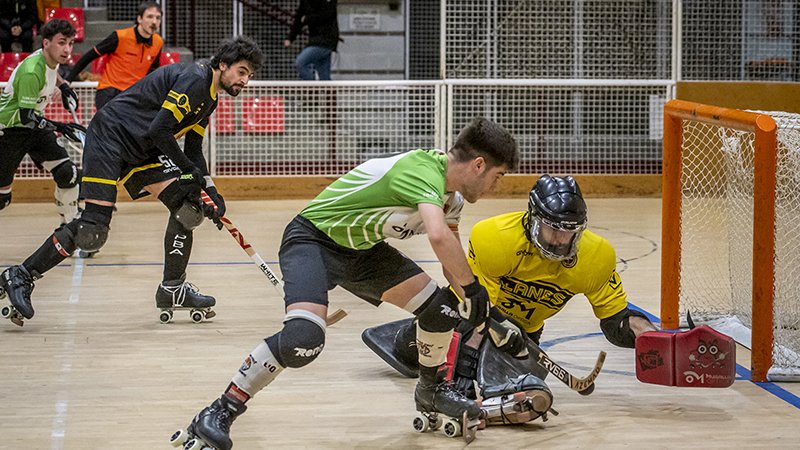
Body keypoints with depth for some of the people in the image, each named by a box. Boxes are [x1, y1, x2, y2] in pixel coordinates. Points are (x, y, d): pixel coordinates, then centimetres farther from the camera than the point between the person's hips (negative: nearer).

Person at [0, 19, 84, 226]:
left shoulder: (50, 59, -3)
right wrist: (59, 127, -41)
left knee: (68, 173, -6)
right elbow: (26, 116, -33)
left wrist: (63, 85, 11)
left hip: (35, 124, 8)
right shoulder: (31, 72, -30)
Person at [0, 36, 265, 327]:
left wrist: (210, 191, 7)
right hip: (110, 137, -10)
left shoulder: (208, 96, 15)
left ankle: (172, 289, 9)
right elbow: (159, 131, -22)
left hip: (140, 151, 10)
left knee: (188, 206, -1)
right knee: (93, 229, -17)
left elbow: (192, 151, 19)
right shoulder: (194, 80, -16)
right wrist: (189, 170, -12)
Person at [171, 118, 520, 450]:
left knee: (440, 309, 0)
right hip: (313, 238, -9)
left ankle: (431, 390, 27)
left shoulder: (450, 196, 3)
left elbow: (450, 255, 19)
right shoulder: (422, 169, -28)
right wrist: (472, 287, -31)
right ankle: (219, 413, -15)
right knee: (303, 338, -30)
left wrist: (483, 315, 16)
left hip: (362, 248, 9)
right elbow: (438, 236, -44)